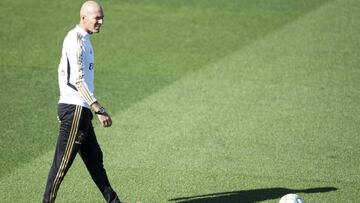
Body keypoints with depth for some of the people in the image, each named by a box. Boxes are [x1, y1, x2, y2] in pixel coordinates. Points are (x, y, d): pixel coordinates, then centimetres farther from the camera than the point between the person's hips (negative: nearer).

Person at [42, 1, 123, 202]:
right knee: (63, 161, -5)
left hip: (80, 110, 10)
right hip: (76, 109, -10)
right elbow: (78, 80, -23)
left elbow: (63, 71, 22)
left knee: (95, 158, 13)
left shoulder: (83, 39, 16)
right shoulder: (76, 40, -16)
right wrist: (99, 110, -27)